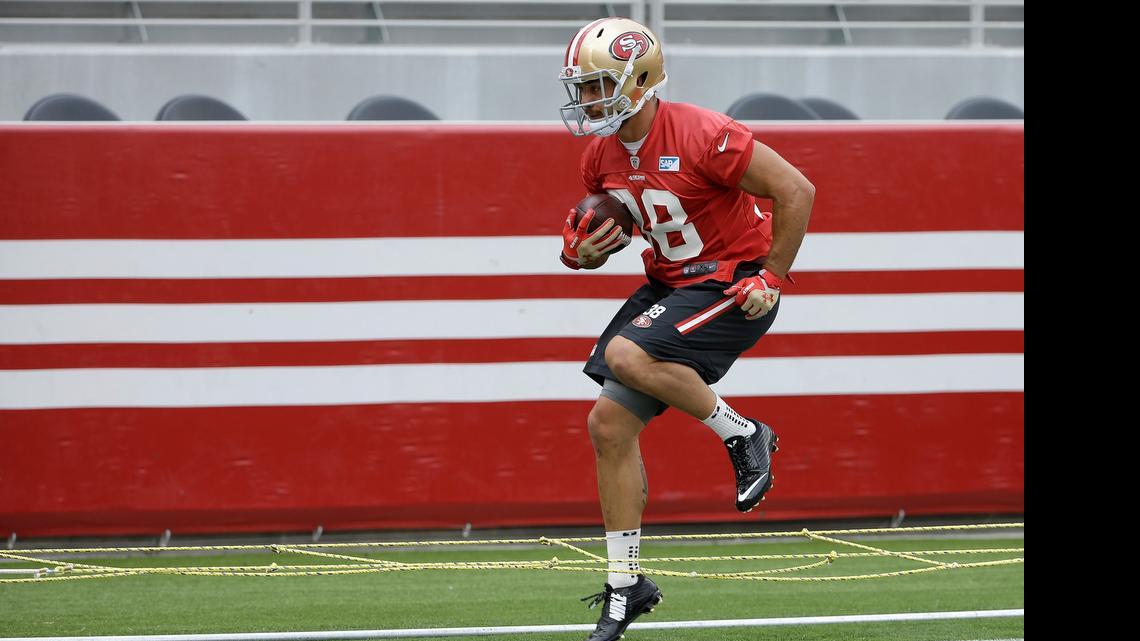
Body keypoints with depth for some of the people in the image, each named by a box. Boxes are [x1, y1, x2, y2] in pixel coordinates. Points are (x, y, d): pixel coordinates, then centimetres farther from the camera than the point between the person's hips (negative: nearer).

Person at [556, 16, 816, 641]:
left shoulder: (702, 137, -23)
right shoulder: (602, 155, 0)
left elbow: (796, 191, -18)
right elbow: (605, 230, 18)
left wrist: (771, 279, -15)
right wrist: (582, 253, -6)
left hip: (732, 286, -8)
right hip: (669, 285, 8)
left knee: (626, 356, -30)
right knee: (610, 423, 0)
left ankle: (742, 436, -8)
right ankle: (624, 589, 10)